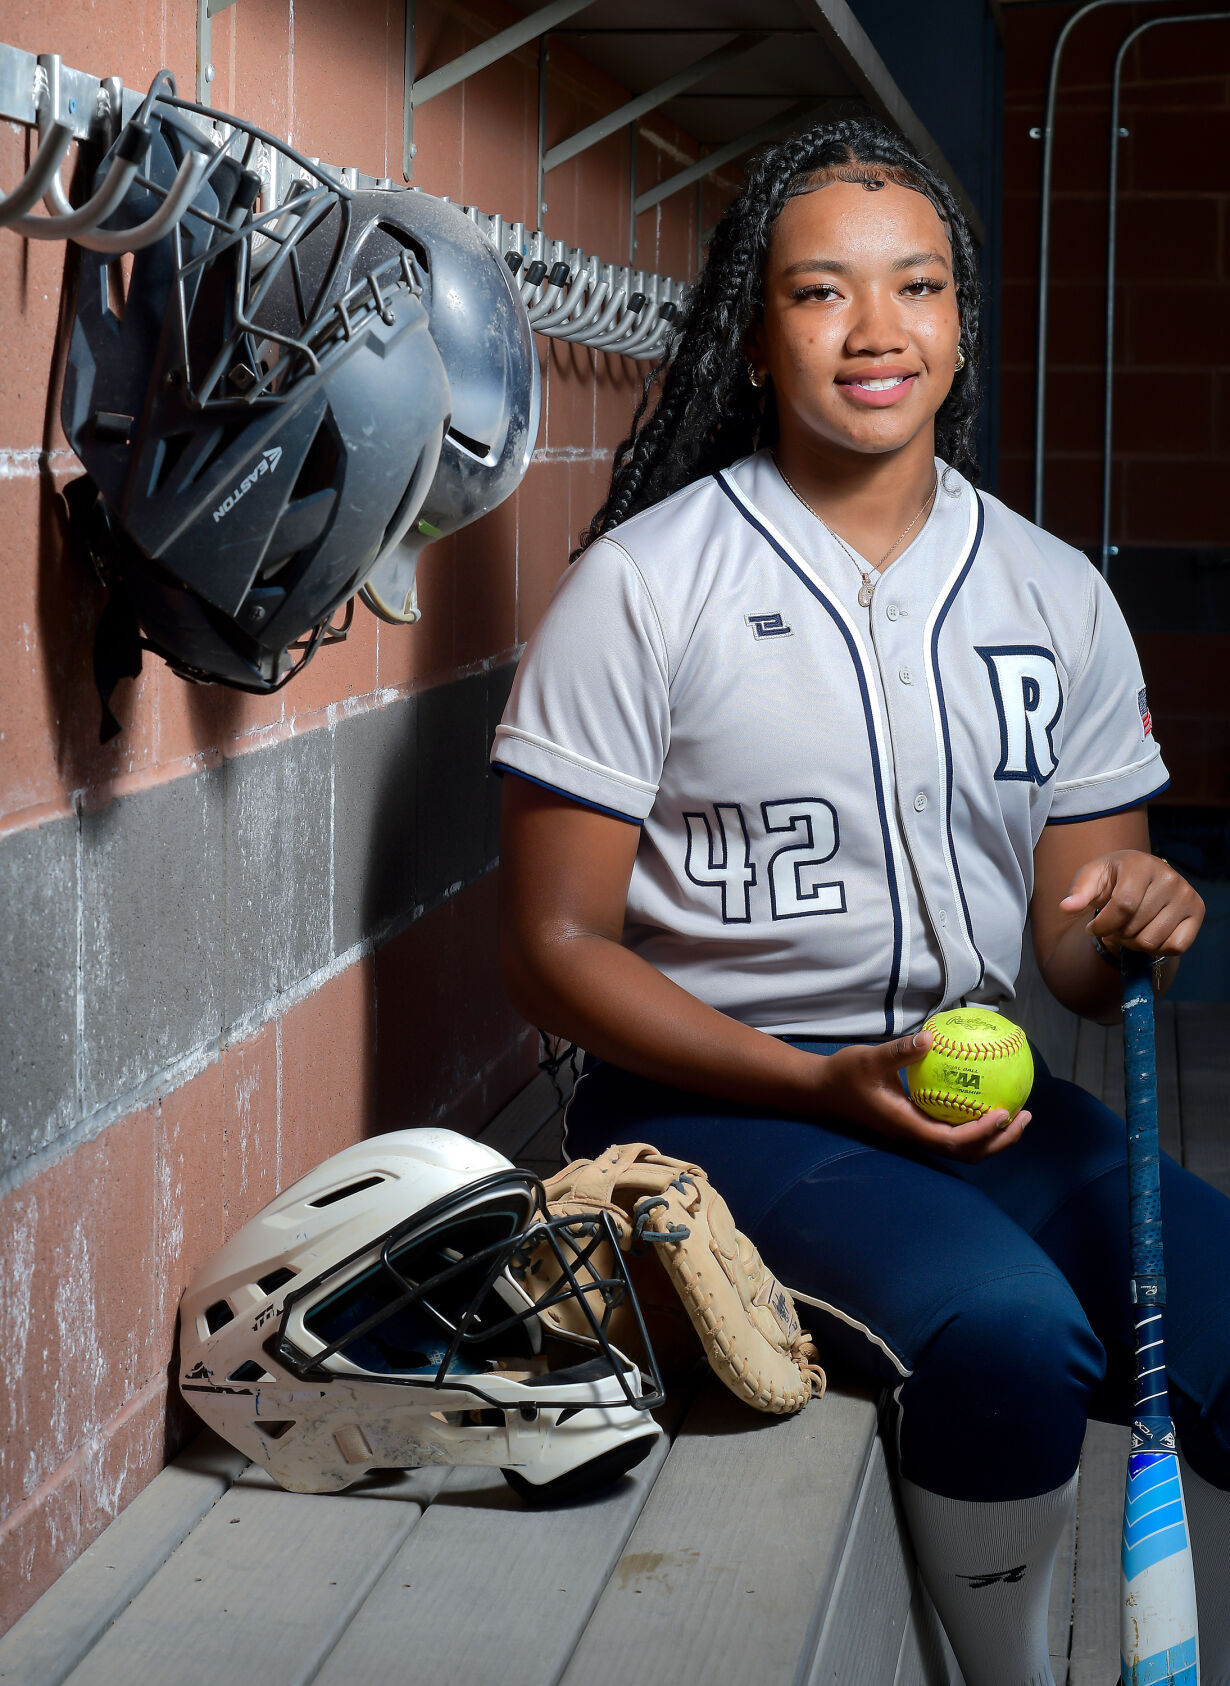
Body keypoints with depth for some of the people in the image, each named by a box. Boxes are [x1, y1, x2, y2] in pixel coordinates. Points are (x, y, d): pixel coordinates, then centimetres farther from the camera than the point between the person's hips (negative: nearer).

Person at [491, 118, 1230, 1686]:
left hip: (975, 1079, 5)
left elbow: (1074, 956, 13)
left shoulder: (1057, 598, 9)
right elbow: (555, 949, -5)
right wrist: (824, 1085, -17)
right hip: (709, 1090, -4)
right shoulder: (641, 584, -4)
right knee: (1002, 1329, -31)